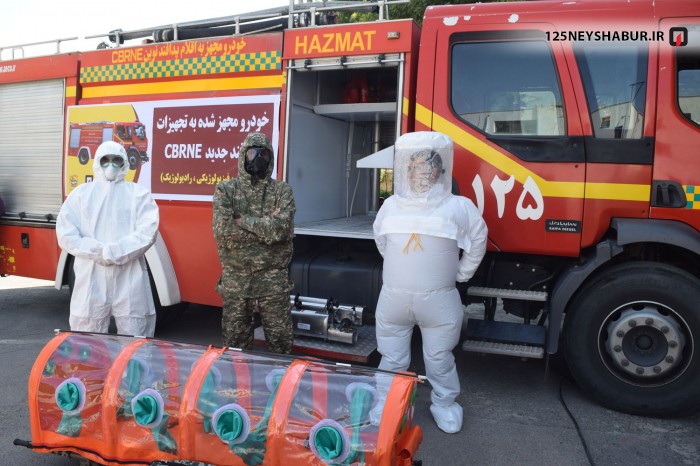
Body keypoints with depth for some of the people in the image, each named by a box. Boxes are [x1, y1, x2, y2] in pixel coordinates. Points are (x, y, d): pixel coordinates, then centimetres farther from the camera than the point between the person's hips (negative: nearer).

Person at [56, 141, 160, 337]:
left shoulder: (138, 193, 7)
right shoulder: (81, 193, 12)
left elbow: (147, 232, -5)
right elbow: (66, 235, 3)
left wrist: (114, 252, -15)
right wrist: (99, 252, -12)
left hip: (130, 280, -1)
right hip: (91, 279, 2)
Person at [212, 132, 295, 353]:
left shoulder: (282, 190, 2)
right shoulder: (225, 189, 3)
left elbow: (282, 229, -15)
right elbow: (222, 231, -12)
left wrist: (242, 220, -11)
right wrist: (266, 227, -12)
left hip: (273, 281, -1)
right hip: (235, 280, 1)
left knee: (280, 344, 6)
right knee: (235, 344, 13)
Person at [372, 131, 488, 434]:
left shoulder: (458, 207, -6)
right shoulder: (391, 206, 4)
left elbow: (477, 242, 7)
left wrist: (461, 274, 10)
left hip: (438, 299, -2)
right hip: (394, 296, 3)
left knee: (439, 359, 11)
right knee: (392, 360, 13)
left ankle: (444, 405, 31)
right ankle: (385, 405, 30)